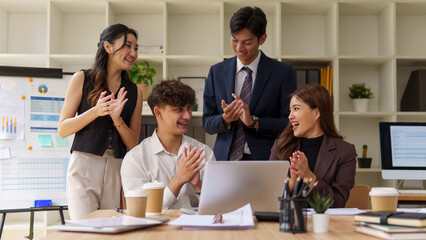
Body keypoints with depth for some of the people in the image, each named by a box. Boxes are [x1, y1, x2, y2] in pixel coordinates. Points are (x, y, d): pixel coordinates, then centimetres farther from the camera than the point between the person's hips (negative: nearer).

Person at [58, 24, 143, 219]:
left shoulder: (134, 92, 11)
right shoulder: (82, 79, 4)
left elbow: (133, 143, 10)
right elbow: (62, 130, 1)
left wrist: (117, 119, -8)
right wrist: (95, 112, -13)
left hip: (117, 169, 3)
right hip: (84, 166, -3)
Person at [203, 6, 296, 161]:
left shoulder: (282, 72, 2)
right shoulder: (216, 72, 10)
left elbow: (290, 124, -1)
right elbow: (207, 124, 10)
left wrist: (254, 122, -12)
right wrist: (225, 119, -9)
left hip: (265, 160, -3)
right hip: (225, 159, 3)